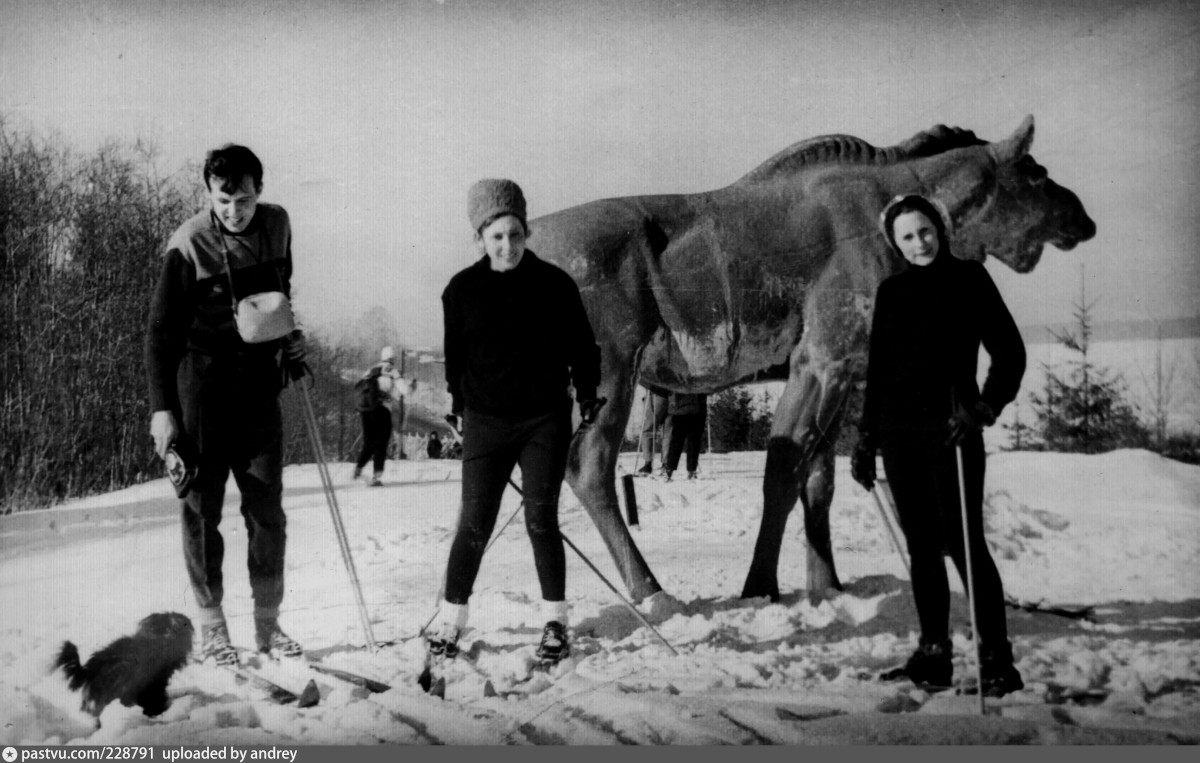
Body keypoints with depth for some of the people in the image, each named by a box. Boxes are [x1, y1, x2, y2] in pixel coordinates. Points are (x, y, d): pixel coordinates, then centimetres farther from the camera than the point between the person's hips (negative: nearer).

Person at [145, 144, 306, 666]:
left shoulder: (277, 226, 0)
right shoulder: (189, 246, -14)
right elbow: (160, 331, -11)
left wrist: (289, 337, 10)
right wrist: (162, 409, -16)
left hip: (260, 388, 4)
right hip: (202, 389, -4)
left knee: (268, 511, 5)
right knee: (202, 510, 3)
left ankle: (268, 623, 16)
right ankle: (211, 627, 13)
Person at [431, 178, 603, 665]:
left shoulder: (554, 284, -2)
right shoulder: (462, 290, 0)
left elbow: (581, 346, 8)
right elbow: (455, 355, 10)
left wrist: (587, 396, 9)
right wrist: (460, 406, 9)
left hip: (546, 419, -1)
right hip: (486, 422, 1)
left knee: (541, 519, -2)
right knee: (475, 524, 0)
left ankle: (555, 621, 10)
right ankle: (451, 620, 14)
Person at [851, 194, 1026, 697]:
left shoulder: (969, 279, 0)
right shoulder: (892, 292, 12)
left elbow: (1009, 352, -2)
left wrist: (983, 409, -15)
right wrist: (866, 440, 14)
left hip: (951, 429, -5)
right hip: (900, 431, 5)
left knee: (963, 542, -9)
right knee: (922, 547, 7)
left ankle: (996, 659, -4)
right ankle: (933, 654, 14)